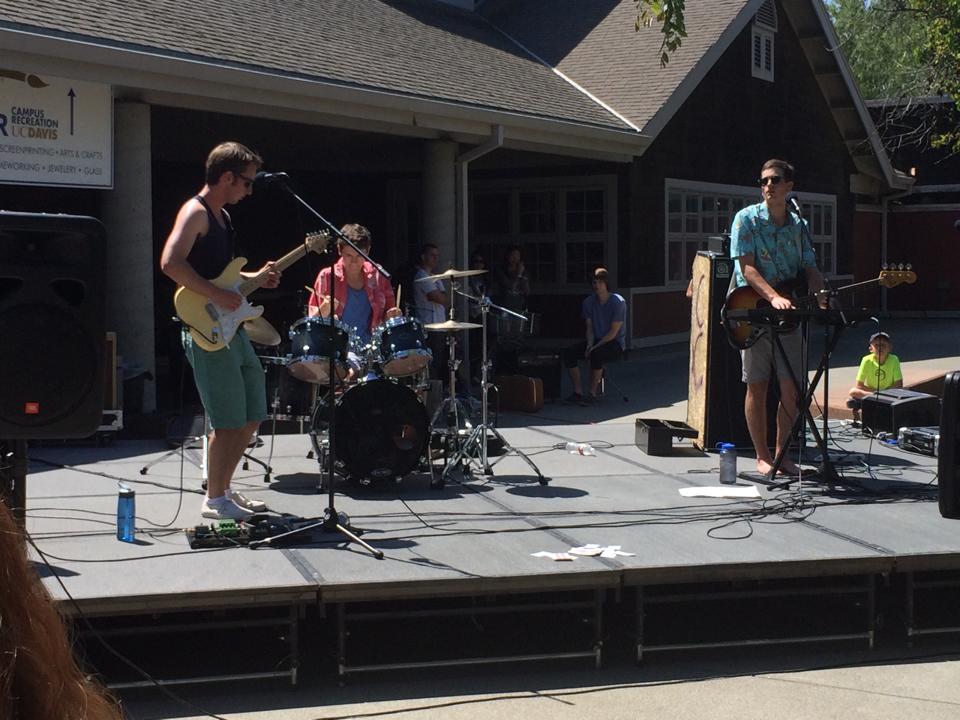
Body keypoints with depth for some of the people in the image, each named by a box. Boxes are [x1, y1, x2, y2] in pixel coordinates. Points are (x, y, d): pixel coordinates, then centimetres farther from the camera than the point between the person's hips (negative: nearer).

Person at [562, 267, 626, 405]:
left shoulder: (618, 302, -12)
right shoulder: (589, 302, 6)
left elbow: (613, 332, -15)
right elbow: (589, 328, 7)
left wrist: (595, 347, -20)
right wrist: (589, 345, -13)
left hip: (615, 343, -6)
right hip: (596, 341, 6)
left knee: (596, 354, -38)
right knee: (568, 353, -18)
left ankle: (592, 394, -26)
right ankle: (578, 393, -15)